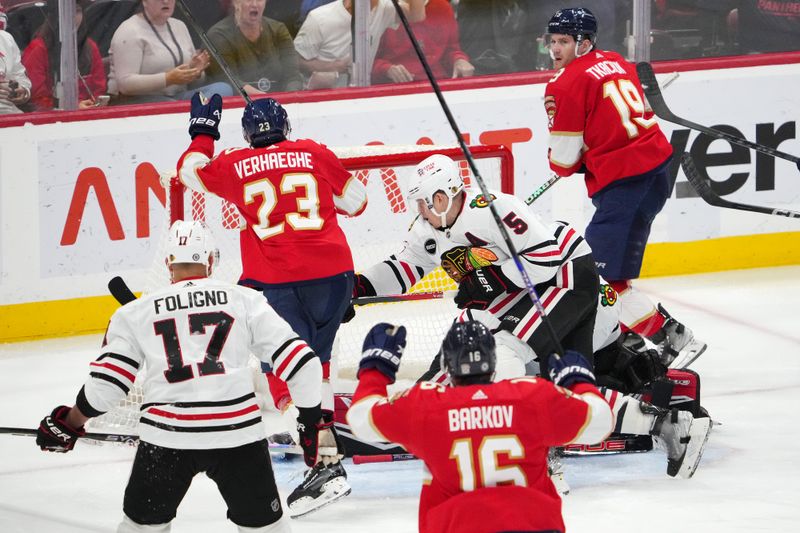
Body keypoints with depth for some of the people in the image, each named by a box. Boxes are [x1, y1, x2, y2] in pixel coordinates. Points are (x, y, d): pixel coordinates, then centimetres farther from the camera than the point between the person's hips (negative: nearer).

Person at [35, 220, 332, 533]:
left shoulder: (135, 313, 9)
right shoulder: (244, 301, 8)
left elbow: (106, 383, 3)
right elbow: (299, 360, 4)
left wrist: (68, 424, 19)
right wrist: (311, 417, 16)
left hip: (166, 435, 0)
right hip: (238, 432, 0)